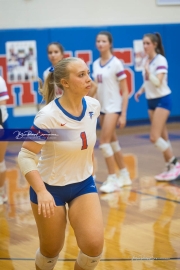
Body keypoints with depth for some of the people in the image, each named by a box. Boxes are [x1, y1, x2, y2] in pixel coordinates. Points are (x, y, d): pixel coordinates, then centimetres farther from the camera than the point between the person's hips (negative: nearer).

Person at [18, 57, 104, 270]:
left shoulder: (93, 106, -7)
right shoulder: (48, 116, -25)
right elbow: (25, 156, -24)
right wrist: (41, 191, -33)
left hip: (84, 184, 4)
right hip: (50, 188, -4)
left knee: (94, 245, -11)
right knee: (51, 250, 10)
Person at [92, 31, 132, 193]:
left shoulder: (116, 63, -11)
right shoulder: (95, 64, 7)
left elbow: (125, 91, -11)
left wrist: (123, 114, -15)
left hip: (113, 107, -7)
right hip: (102, 108, 7)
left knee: (104, 142, -14)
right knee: (112, 142, 12)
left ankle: (113, 179, -5)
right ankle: (124, 176, 24)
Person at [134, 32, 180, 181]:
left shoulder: (160, 60, -15)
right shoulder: (145, 60, 7)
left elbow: (158, 82, -25)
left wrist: (147, 69, -33)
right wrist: (141, 90, 4)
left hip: (162, 100, -8)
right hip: (151, 101, 8)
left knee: (154, 137, -14)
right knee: (163, 137, 9)